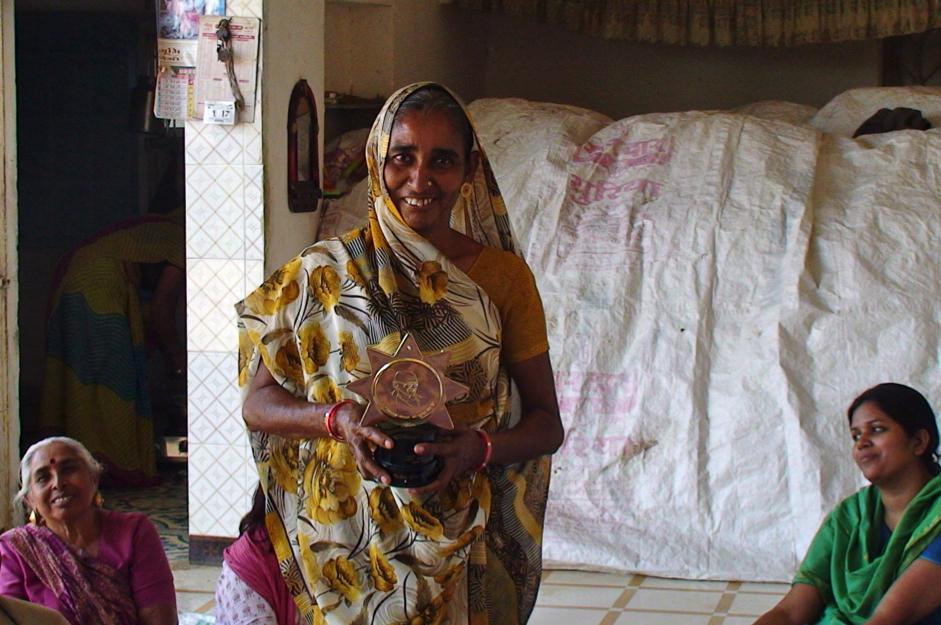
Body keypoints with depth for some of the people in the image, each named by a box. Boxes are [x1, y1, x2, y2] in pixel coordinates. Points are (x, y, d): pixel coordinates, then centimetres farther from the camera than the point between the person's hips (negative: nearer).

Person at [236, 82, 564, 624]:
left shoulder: (503, 275, 0)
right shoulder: (323, 275, -1)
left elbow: (547, 423, 2)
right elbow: (258, 403, 0)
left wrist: (480, 448, -19)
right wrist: (336, 418, -21)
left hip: (465, 546, 1)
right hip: (350, 534, -1)